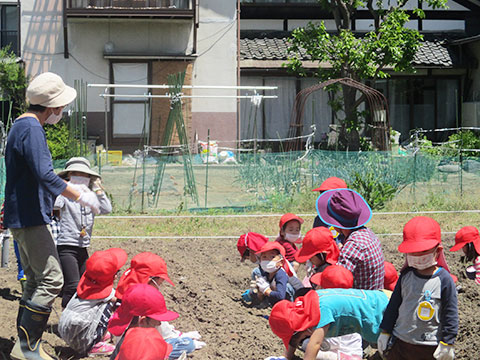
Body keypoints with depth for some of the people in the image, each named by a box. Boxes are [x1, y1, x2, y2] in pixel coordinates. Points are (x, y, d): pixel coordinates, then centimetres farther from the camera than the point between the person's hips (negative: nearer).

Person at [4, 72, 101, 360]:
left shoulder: (23, 126, 17)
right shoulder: (31, 129, -17)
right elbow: (45, 175, -26)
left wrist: (64, 192, 27)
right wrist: (79, 195, -19)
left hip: (24, 217, 11)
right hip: (30, 219, -11)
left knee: (36, 282, 15)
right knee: (51, 279, -12)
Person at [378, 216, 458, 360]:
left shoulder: (444, 279, -11)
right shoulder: (406, 275, 2)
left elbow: (450, 313, -7)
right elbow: (394, 305, 11)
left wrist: (447, 343, -7)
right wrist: (385, 332, 13)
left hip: (429, 348, -4)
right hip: (399, 342, 4)